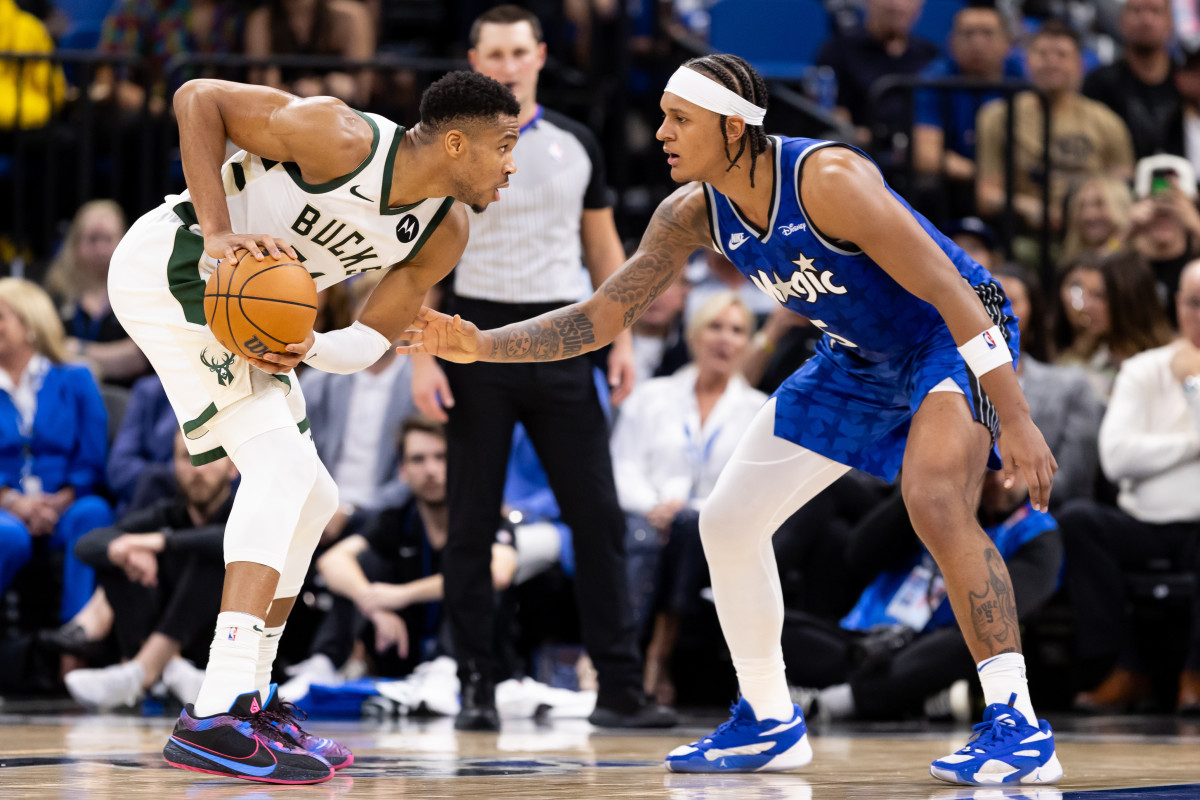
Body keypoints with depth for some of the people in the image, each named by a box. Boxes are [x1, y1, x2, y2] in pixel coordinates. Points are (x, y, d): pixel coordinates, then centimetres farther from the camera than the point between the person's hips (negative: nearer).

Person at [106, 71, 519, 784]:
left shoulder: (445, 233, -2)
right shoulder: (343, 139, -24)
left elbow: (372, 342, 1)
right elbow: (199, 98, -20)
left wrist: (309, 350, -21)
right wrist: (218, 232, -29)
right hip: (169, 267, -10)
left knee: (309, 501, 12)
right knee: (283, 461, -22)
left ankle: (251, 699, 22)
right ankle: (215, 720, -32)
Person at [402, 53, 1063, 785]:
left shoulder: (827, 178, -32)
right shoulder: (693, 214, -10)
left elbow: (949, 291, -32)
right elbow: (600, 318, -1)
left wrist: (1015, 418, -36)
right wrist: (483, 346, -14)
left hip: (953, 335, -8)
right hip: (858, 360, 8)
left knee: (935, 504, -33)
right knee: (728, 520, 7)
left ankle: (1018, 726, -28)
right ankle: (769, 723, 23)